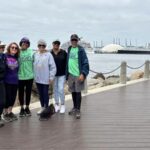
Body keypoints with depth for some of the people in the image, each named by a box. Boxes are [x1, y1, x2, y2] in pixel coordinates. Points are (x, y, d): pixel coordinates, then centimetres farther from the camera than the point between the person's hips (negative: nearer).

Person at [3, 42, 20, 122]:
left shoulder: (17, 58, 8)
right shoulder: (5, 56, -9)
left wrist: (16, 76, 9)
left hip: (15, 81, 5)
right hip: (7, 80, -5)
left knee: (13, 97, 11)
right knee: (7, 97, 2)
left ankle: (10, 112, 27)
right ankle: (5, 113, 18)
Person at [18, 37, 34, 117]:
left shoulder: (31, 52, -2)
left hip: (30, 76, 1)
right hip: (20, 76, -1)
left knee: (28, 92, 12)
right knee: (21, 93, 11)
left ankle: (27, 108, 29)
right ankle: (22, 108, 27)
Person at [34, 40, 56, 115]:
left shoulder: (48, 55, -9)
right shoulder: (35, 54, 4)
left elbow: (53, 67, -10)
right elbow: (33, 65, 8)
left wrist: (51, 77, -11)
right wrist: (34, 76, 5)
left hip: (45, 78, -4)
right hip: (37, 78, 4)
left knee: (45, 93, 4)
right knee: (40, 94, 13)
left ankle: (46, 108, 16)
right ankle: (42, 107, 26)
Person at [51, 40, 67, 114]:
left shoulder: (63, 53, -3)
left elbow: (66, 63, 0)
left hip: (62, 74, -2)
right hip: (53, 74, 2)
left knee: (61, 89, -5)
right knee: (55, 90, 9)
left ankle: (62, 105, 10)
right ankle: (57, 105, 22)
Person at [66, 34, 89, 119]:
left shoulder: (81, 50, -7)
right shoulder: (69, 49, 11)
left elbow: (85, 63, -11)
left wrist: (83, 74, -20)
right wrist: (67, 73, 15)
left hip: (78, 75, -5)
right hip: (70, 74, 5)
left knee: (78, 92, -2)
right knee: (73, 92, 12)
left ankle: (78, 110, 4)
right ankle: (75, 108, 25)